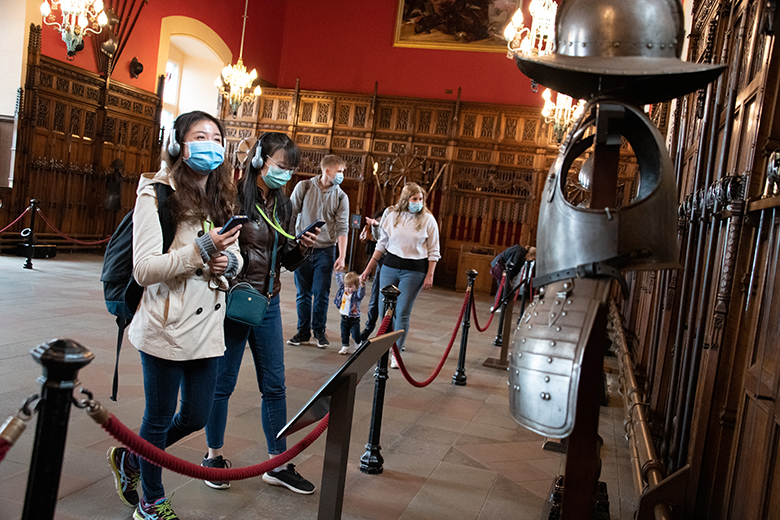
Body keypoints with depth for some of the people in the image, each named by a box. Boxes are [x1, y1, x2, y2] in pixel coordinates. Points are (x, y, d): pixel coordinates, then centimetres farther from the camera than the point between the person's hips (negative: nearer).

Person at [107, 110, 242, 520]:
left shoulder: (222, 198, 10)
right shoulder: (157, 195, -11)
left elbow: (234, 255, 18)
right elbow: (144, 270, -17)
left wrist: (228, 261, -6)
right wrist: (201, 250, -26)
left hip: (207, 328, 7)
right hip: (167, 329, -7)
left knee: (196, 417, 16)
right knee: (160, 418, 10)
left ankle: (130, 457, 43)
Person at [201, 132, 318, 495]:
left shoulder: (283, 206, 9)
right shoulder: (234, 196, -11)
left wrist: (302, 249, -6)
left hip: (268, 304, 6)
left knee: (274, 386, 10)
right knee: (222, 383, 9)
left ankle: (278, 464, 22)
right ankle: (214, 455, 30)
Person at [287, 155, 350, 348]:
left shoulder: (341, 197, 1)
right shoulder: (304, 187, -1)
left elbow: (342, 228, -3)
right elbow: (290, 214, 2)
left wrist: (342, 256, -10)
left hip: (325, 251, 0)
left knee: (321, 294, 2)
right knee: (303, 293, 7)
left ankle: (319, 331, 18)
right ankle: (303, 332, 19)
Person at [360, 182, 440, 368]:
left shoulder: (428, 219, -2)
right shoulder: (392, 215, 4)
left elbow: (433, 251, 2)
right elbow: (382, 244, 11)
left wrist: (430, 275, -6)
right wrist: (368, 269, 10)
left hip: (414, 271, -3)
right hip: (390, 267, 3)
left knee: (402, 313, -4)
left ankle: (396, 354, 6)